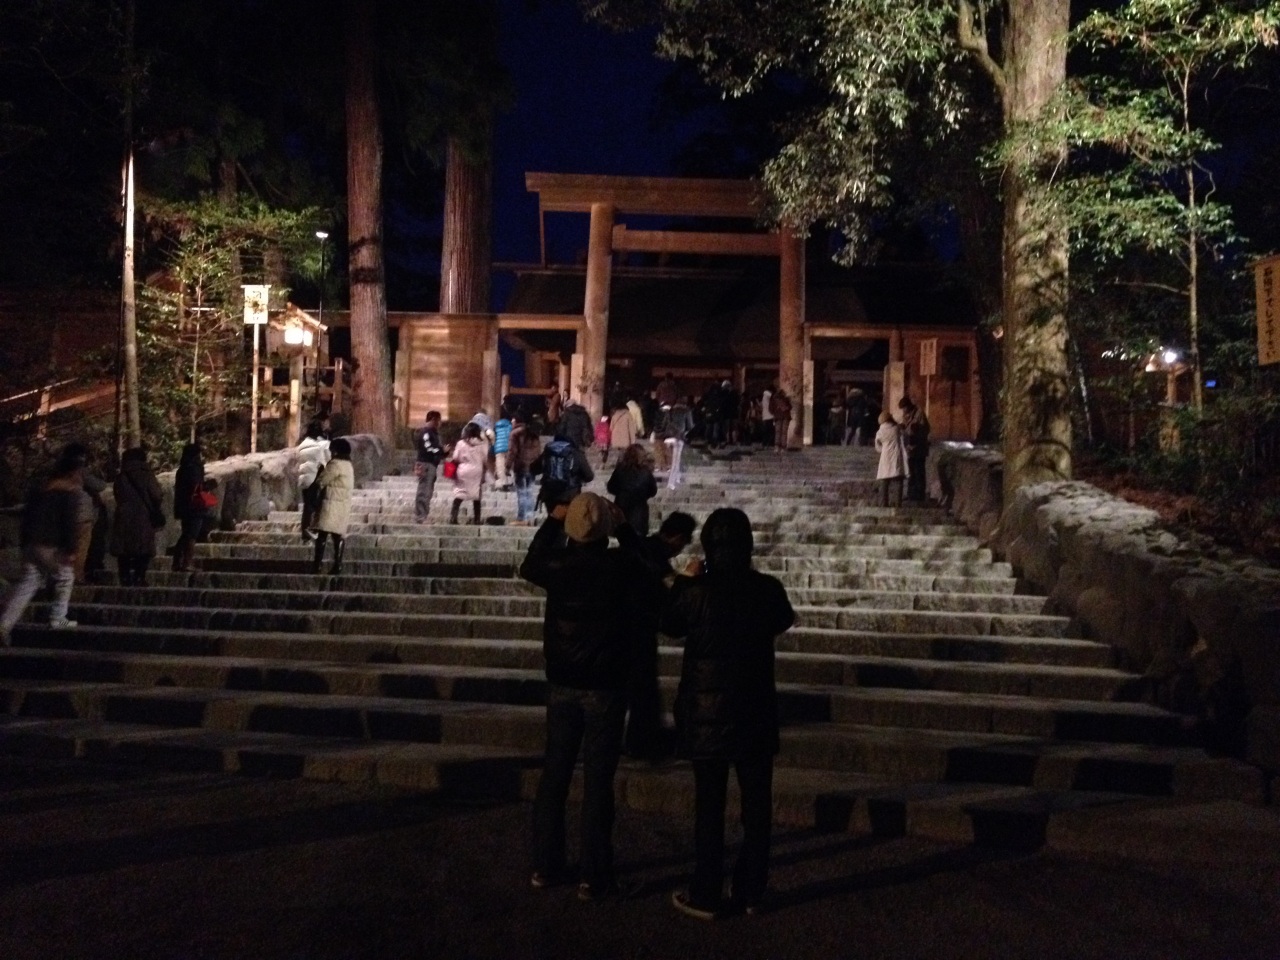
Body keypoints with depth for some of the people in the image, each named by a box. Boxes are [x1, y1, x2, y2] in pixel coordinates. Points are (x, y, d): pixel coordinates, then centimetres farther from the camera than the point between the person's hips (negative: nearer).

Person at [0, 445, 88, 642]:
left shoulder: (41, 488, 16)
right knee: (65, 579, 13)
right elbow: (71, 522, -16)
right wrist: (71, 550, -15)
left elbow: (27, 516, 18)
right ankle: (57, 619, 13)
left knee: (26, 584, 5)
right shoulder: (73, 491, -7)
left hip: (32, 544, 6)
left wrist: (24, 542, 23)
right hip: (52, 547, -6)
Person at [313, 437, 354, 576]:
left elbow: (322, 481, -8)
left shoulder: (335, 464, -13)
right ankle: (337, 565, 2)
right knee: (338, 536, 5)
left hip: (332, 504, -9)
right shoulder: (348, 465, 15)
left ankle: (317, 564, -9)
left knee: (322, 534, -6)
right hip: (343, 505, 9)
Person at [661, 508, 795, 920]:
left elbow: (670, 625, 3)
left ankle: (706, 896, 14)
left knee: (709, 805, 7)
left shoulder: (695, 591, -15)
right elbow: (783, 621, 12)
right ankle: (750, 891, 22)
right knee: (756, 803, 13)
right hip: (755, 712, 2)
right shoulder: (768, 589, -8)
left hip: (706, 710, -2)